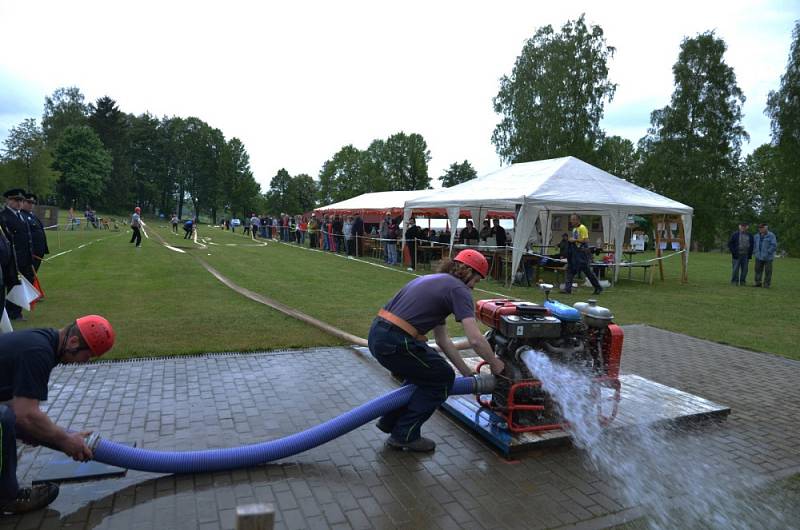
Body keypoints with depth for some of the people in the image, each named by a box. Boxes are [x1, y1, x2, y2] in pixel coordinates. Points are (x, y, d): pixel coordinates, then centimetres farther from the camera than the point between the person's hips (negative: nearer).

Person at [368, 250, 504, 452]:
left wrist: (467, 373, 29)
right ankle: (405, 435, 17)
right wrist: (495, 364, 7)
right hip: (395, 342, -9)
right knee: (442, 378, 13)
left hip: (377, 334, 9)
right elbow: (476, 340, -12)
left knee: (424, 376, 28)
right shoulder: (458, 289, -2)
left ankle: (390, 421, 33)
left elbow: (443, 340, 27)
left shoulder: (434, 282, 24)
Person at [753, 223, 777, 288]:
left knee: (768, 271, 0)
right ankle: (758, 282, 11)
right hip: (759, 257, 5)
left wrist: (768, 252, -17)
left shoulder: (771, 235, -6)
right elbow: (754, 244, 21)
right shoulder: (756, 236, 11)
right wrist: (755, 252, 10)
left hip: (768, 257, -5)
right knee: (758, 270, 4)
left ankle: (766, 284, 7)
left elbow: (774, 245, -11)